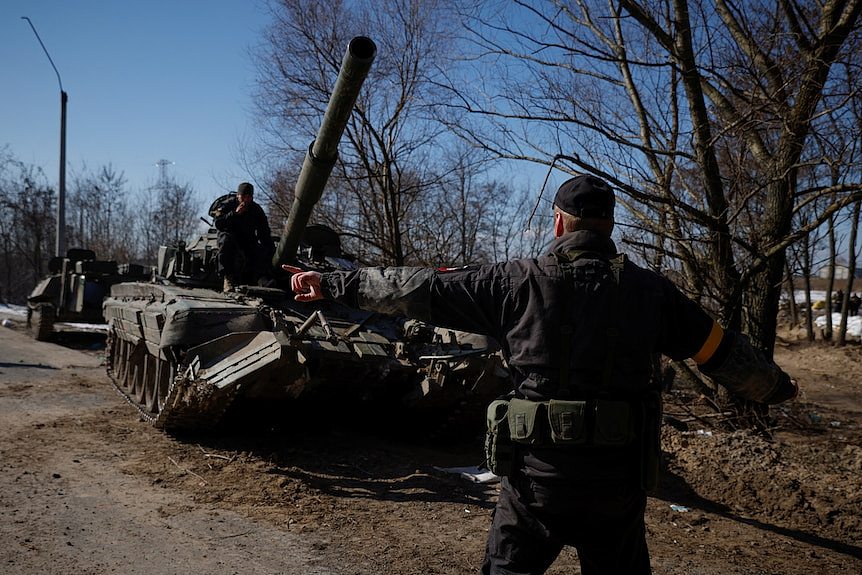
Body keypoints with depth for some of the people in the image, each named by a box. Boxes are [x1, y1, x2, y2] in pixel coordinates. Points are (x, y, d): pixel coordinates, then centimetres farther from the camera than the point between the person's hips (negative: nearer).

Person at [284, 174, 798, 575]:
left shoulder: (518, 282, -5)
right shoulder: (649, 289, 0)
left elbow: (419, 290, -1)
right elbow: (723, 351, 11)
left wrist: (334, 283, 9)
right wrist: (777, 385, 31)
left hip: (539, 472, -1)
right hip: (620, 477, 2)